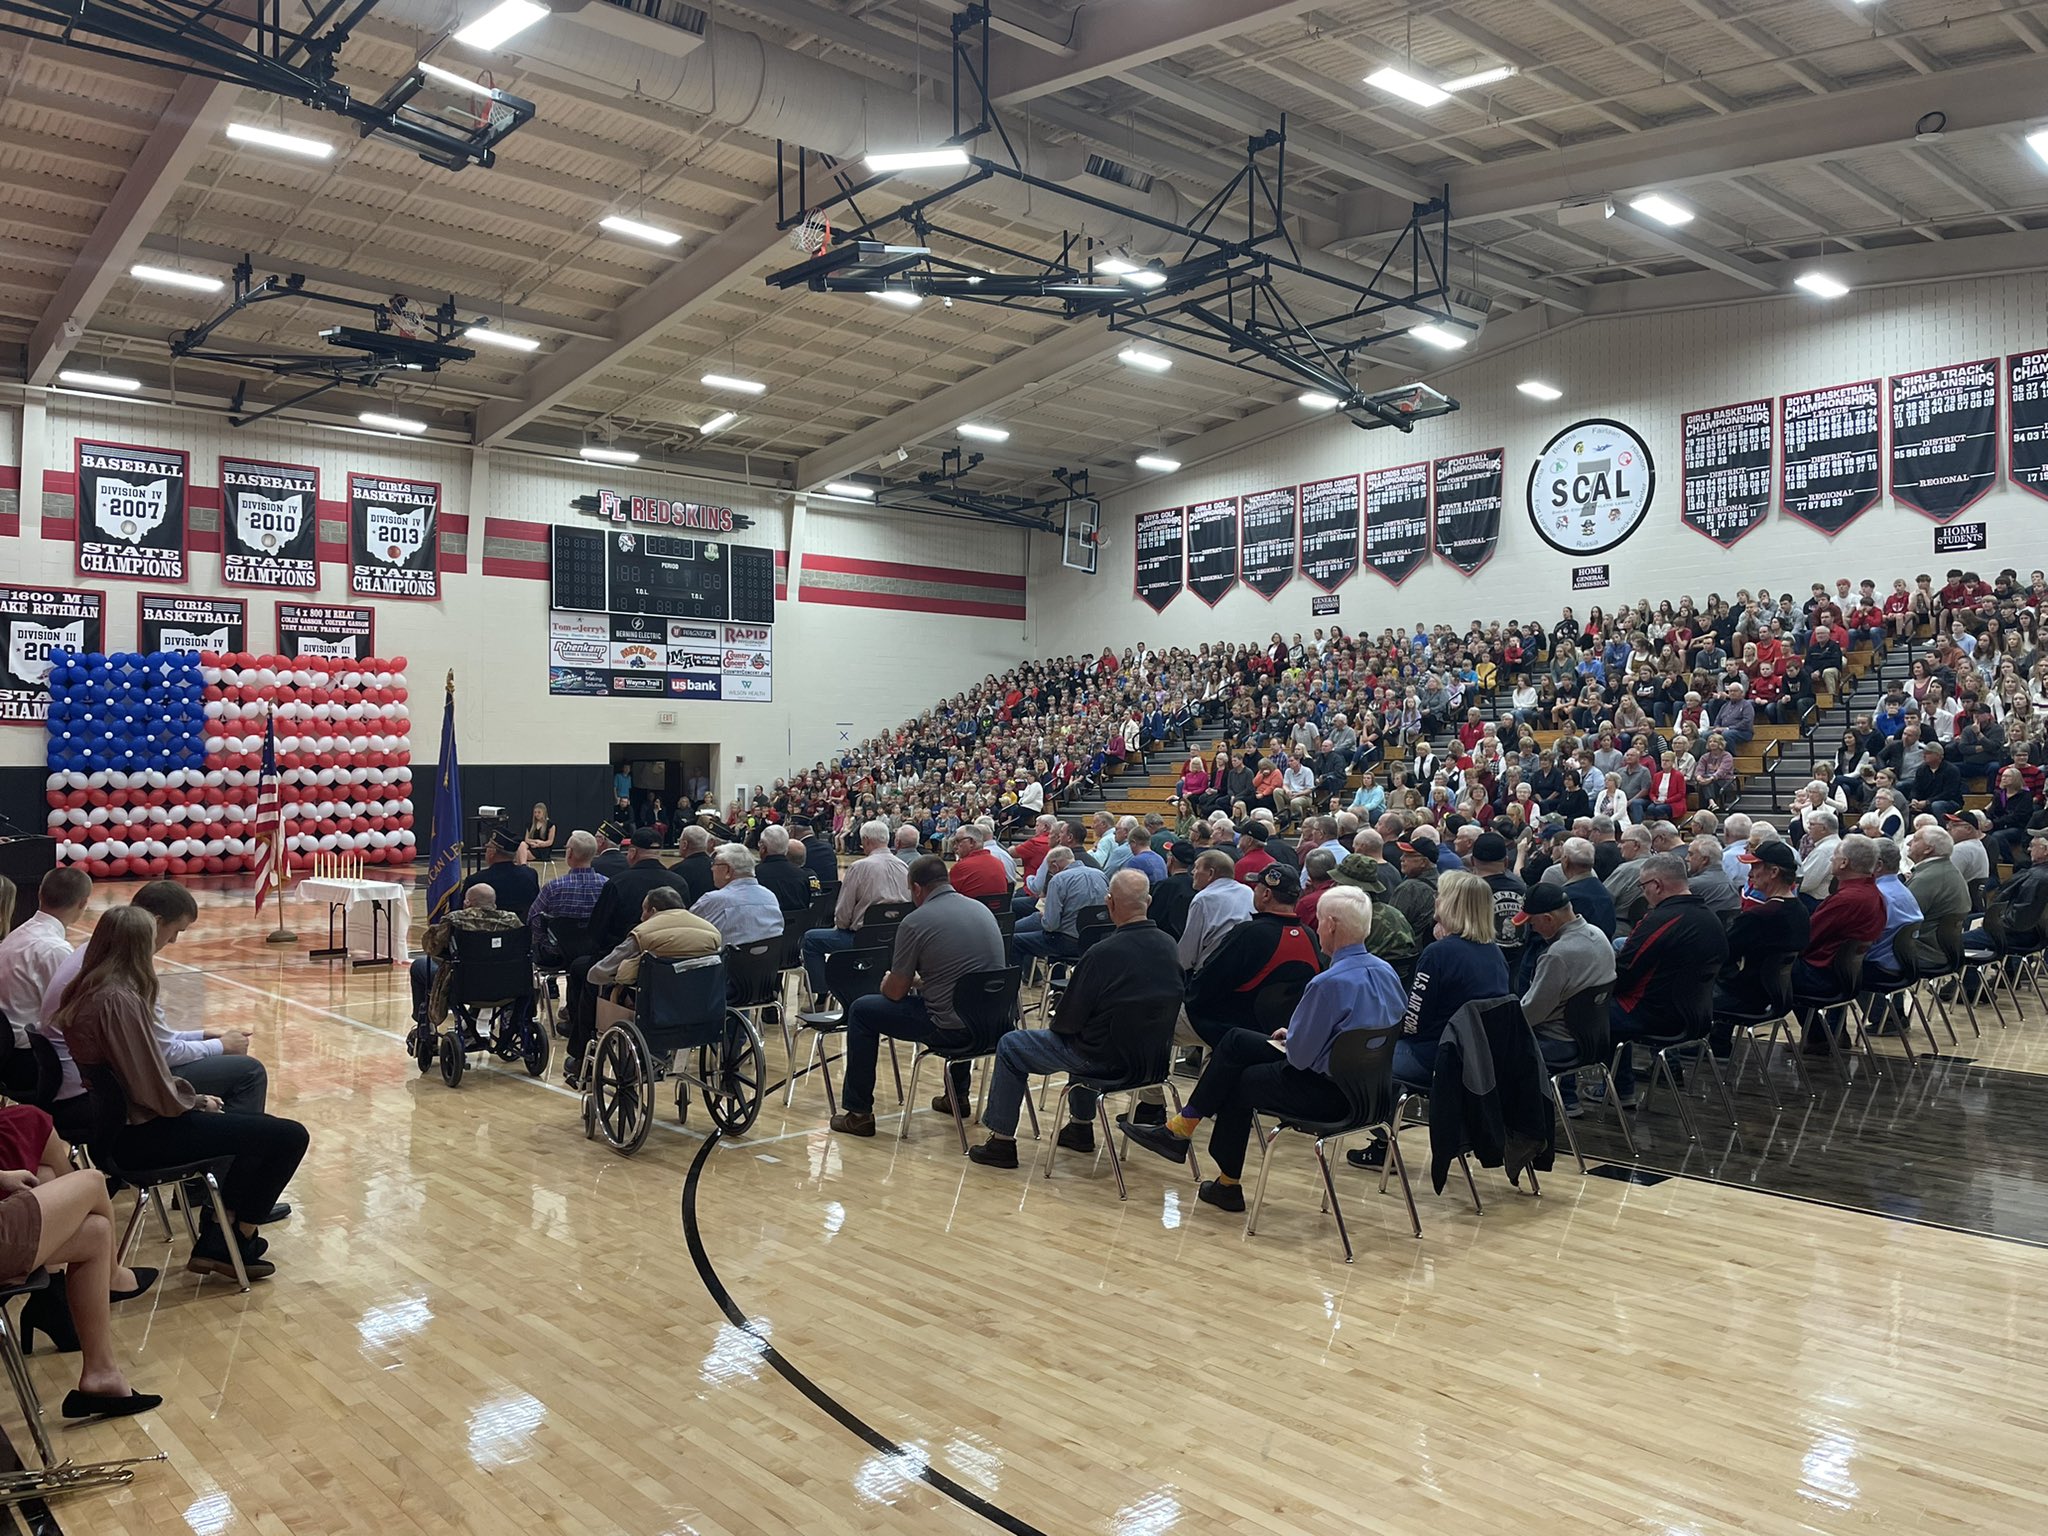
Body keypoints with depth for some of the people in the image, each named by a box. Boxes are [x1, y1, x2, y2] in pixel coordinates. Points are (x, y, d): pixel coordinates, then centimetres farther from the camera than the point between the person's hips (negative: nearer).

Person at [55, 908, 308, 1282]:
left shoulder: (83, 994, 5)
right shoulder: (119, 1000, -24)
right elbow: (155, 1092, -24)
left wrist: (193, 1097, 6)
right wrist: (198, 1101, -5)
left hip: (119, 1123, 10)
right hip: (141, 1136, -10)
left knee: (261, 1127, 22)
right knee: (289, 1137, -9)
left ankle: (218, 1237, 23)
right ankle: (229, 1245, 8)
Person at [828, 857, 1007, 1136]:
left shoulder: (916, 922, -10)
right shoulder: (982, 910, 9)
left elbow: (896, 992, -3)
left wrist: (886, 985, 20)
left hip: (951, 1029, -7)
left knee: (861, 1011, 12)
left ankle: (859, 1113, 16)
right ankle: (958, 1094, 46)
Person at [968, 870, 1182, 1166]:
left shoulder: (1102, 954, -25)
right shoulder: (1169, 946, -6)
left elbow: (1067, 1022, -18)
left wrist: (1057, 1018, 8)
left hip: (1107, 1057, -7)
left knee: (1010, 1046, 9)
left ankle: (1002, 1140, 14)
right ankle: (1081, 1126, 41)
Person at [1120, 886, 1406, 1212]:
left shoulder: (1330, 982, -26)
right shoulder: (1386, 972, 2)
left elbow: (1299, 1055, -20)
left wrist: (1289, 1038, 3)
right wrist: (1294, 1034, 12)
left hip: (1329, 1093, -9)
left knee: (1240, 1081, 15)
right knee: (1236, 1042, 14)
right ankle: (1182, 1127, 21)